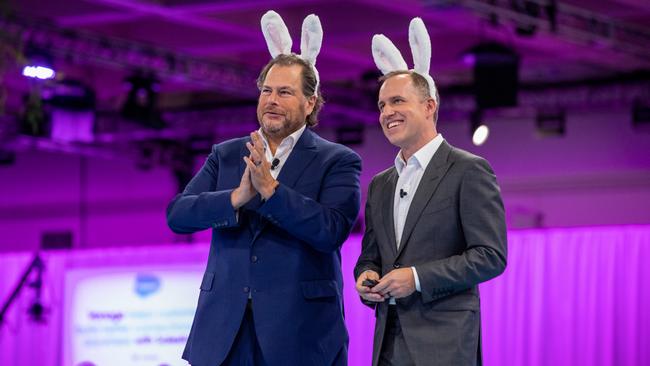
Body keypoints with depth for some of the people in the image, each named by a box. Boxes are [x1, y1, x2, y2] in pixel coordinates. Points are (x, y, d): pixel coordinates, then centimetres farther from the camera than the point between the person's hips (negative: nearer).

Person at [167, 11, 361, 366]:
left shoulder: (338, 161, 2)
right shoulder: (226, 155, 13)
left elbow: (332, 231, -13)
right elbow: (177, 214, 1)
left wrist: (270, 189, -20)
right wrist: (238, 197, -16)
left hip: (300, 330, -3)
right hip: (224, 327, 3)